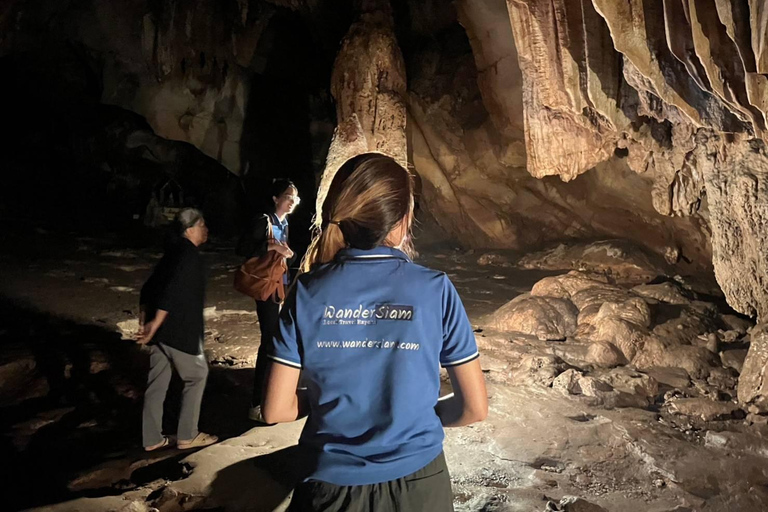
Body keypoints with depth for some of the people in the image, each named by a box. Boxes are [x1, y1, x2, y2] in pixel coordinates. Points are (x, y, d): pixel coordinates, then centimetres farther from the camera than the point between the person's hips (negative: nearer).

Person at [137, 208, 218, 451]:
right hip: (179, 330, -9)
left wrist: (145, 318, 13)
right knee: (197, 376, 5)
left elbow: (149, 286, 16)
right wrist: (156, 323, -24)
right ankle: (187, 435, 11)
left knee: (158, 381, 12)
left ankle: (152, 438, 20)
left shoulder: (174, 251, 16)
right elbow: (173, 290, -24)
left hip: (161, 328, 9)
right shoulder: (189, 253, -13)